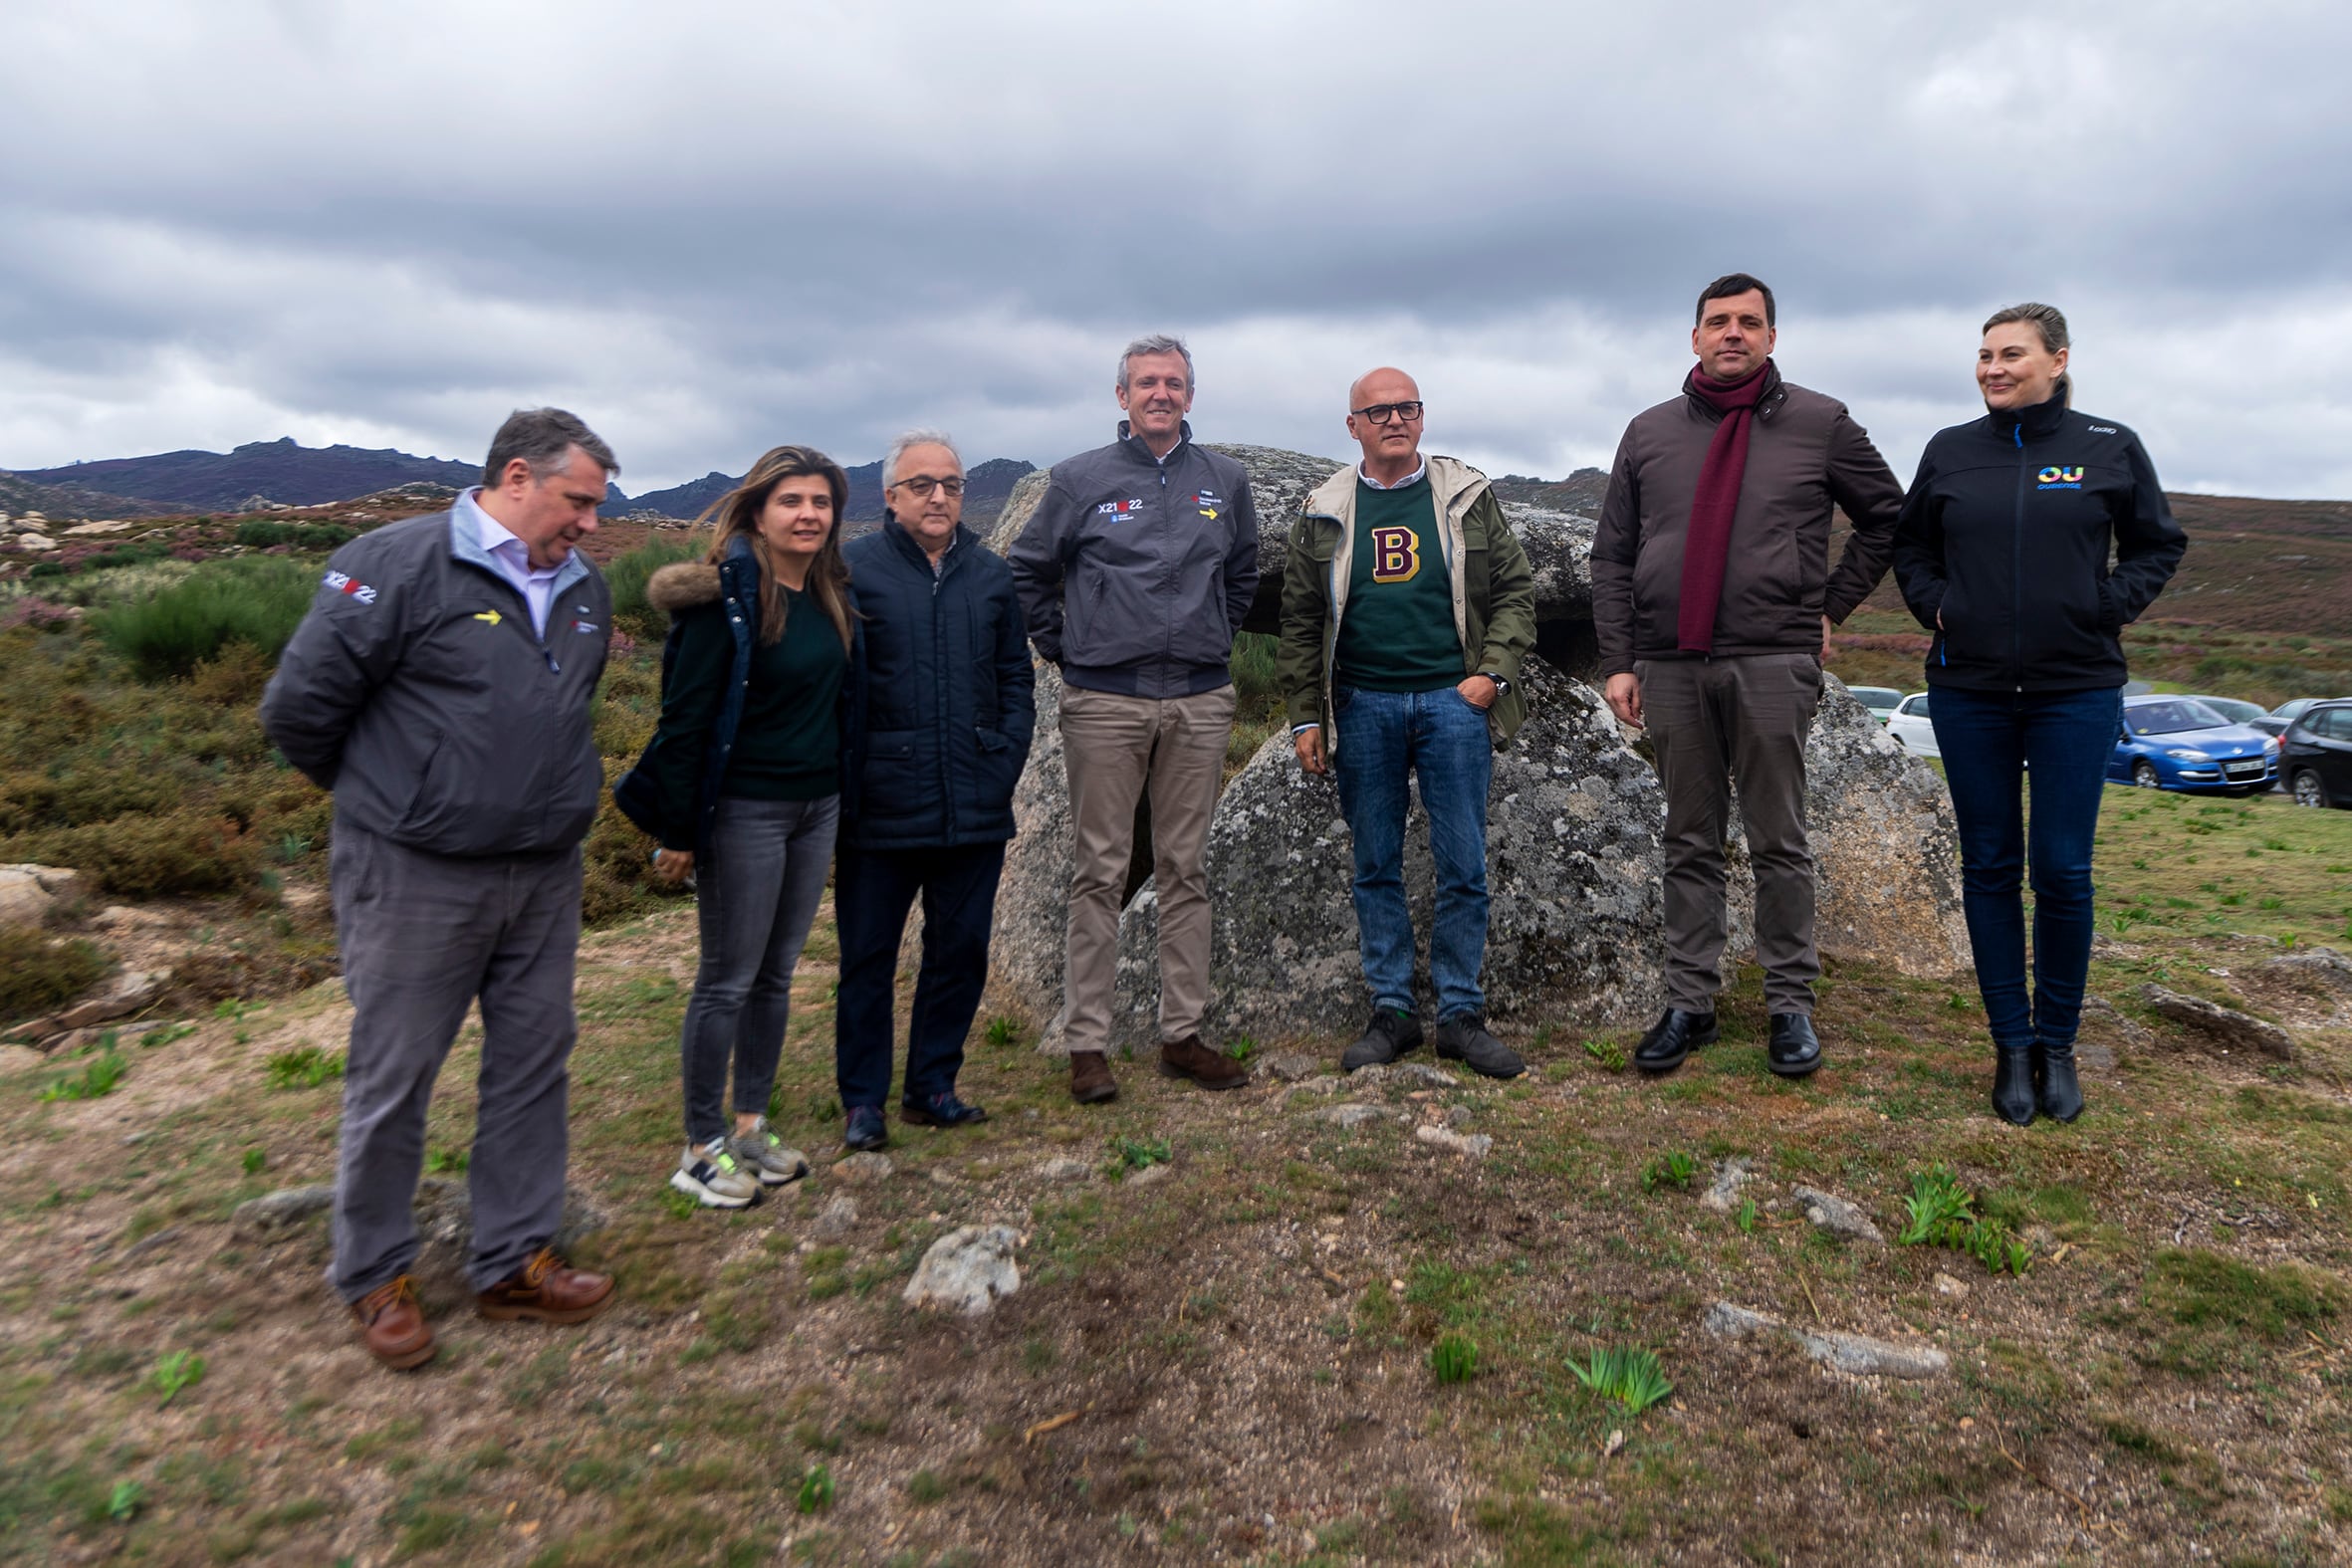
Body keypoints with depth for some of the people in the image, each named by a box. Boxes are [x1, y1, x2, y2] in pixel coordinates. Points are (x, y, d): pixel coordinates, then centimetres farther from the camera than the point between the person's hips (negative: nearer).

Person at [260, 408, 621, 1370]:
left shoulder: (583, 589, 8)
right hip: (415, 878, -6)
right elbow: (299, 707, -10)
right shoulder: (398, 566, -14)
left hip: (545, 875, 7)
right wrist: (382, 795, 4)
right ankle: (374, 1275, 27)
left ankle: (513, 1263, 27)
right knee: (393, 1078, 6)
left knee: (534, 1065, 12)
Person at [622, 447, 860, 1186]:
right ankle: (701, 1148, 16)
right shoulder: (726, 599, -14)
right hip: (745, 812, -7)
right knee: (727, 981, 2)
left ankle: (750, 1125, 28)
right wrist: (677, 831, -14)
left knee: (776, 974, 14)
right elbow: (684, 719, -15)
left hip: (818, 806, 7)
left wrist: (837, 791, 11)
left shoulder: (831, 596, 7)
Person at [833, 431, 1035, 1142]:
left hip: (975, 810, 4)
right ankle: (863, 1098, 22)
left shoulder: (991, 574, 11)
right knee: (867, 956, 7)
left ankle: (932, 1088, 27)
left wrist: (1004, 765, 3)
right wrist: (842, 785, -8)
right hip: (880, 809, -4)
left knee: (961, 951, 11)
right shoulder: (853, 569, -2)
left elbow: (1016, 679, 15)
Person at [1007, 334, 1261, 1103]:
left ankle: (1184, 1034, 17)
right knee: (1100, 871, 0)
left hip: (1200, 701, 3)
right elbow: (1026, 571, 10)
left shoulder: (1225, 480, 10)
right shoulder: (1080, 479, 1)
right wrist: (1064, 650, 5)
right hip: (1105, 701, -3)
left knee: (1185, 869, 8)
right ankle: (1087, 1042, 7)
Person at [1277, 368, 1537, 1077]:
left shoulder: (1468, 498, 7)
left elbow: (1516, 588, 8)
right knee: (1376, 867, 6)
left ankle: (1461, 1014, 12)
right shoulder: (1325, 514, 8)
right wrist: (1305, 718, 3)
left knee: (1463, 866, 0)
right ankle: (1391, 1011, 17)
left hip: (1453, 699, -1)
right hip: (1364, 706, 1)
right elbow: (1301, 623, 9)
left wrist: (1492, 672, -4)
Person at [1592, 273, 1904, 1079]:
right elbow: (1612, 557, 10)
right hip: (1670, 665, 2)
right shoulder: (1650, 432, 11)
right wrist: (1618, 661, 3)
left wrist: (1832, 606, 7)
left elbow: (1888, 518, 16)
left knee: (1779, 843, 3)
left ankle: (1790, 1004, 14)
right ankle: (1689, 1003, 16)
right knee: (1690, 842, 8)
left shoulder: (1820, 423, 6)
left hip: (1773, 664, -2)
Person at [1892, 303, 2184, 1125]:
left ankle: (2057, 1045, 17)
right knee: (1990, 867, 6)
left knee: (2063, 870, 0)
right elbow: (1911, 545, 16)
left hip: (2078, 691, -1)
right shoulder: (1950, 451, 6)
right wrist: (1935, 606, 1)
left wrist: (2109, 610, -4)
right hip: (1970, 692, 2)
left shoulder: (2110, 447, 2)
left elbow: (2158, 544, 10)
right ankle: (2011, 1045, 17)